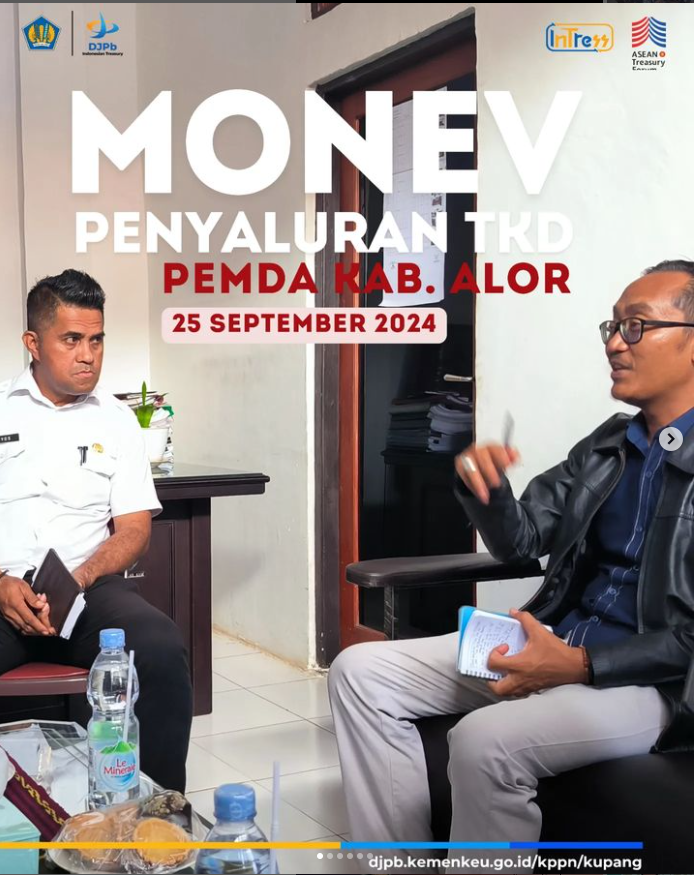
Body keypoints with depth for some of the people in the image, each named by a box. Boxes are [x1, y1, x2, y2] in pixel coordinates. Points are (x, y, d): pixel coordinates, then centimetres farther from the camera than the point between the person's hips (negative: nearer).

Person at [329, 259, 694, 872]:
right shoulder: (607, 444, 11)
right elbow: (517, 540, 11)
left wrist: (580, 666, -22)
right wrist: (484, 487, -10)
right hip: (556, 641, 8)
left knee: (485, 740, -34)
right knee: (360, 673, -2)